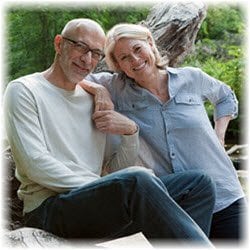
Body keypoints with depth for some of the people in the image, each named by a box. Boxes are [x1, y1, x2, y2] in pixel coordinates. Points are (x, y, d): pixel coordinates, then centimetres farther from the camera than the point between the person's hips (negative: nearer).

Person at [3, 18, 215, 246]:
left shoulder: (94, 100, 21)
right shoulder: (23, 90, 3)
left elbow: (117, 168, 16)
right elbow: (34, 164, -10)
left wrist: (130, 131, -4)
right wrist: (99, 189, -15)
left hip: (94, 201, 7)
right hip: (49, 208, -7)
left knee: (199, 184, -6)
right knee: (138, 180, -34)